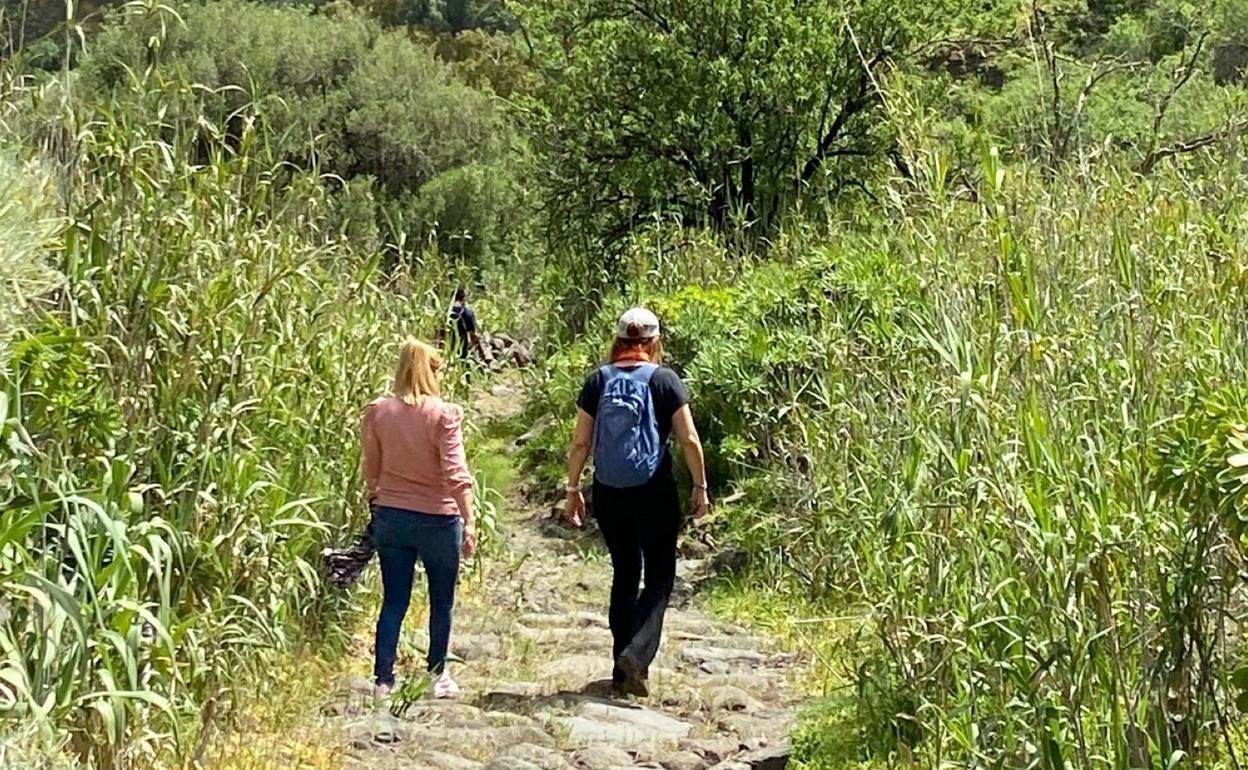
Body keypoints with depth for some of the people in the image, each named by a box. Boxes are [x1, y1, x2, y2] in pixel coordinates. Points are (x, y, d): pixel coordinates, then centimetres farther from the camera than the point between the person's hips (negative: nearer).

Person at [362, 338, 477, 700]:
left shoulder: (378, 411, -2)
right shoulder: (443, 415, -14)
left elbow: (371, 470, 7)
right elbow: (455, 473, -17)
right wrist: (469, 521, -15)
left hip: (390, 517, 3)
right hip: (437, 520, -3)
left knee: (393, 602, 10)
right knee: (441, 602, 14)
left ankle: (384, 679, 10)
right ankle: (439, 676, 23)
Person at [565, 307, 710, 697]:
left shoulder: (598, 381, 0)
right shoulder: (664, 380, -6)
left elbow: (581, 442, 1)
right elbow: (689, 439, -8)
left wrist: (573, 489, 10)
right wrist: (700, 486, 2)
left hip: (609, 495, 3)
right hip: (654, 493, -3)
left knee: (624, 574, 15)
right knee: (660, 576, 8)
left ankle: (623, 670, 17)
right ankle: (637, 651, -13)